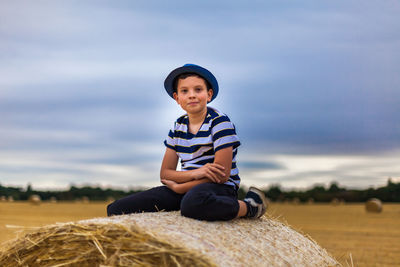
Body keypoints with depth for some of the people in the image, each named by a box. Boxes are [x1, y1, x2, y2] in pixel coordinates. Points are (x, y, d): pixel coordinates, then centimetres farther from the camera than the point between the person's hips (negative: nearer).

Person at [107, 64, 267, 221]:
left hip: (218, 188, -6)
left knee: (193, 203, -47)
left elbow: (221, 176, -13)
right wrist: (194, 173, -15)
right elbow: (165, 173, 7)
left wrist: (178, 187, -8)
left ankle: (250, 206, -17)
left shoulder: (219, 122, -6)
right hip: (186, 188, 6)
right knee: (117, 209, -9)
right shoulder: (178, 126, 12)